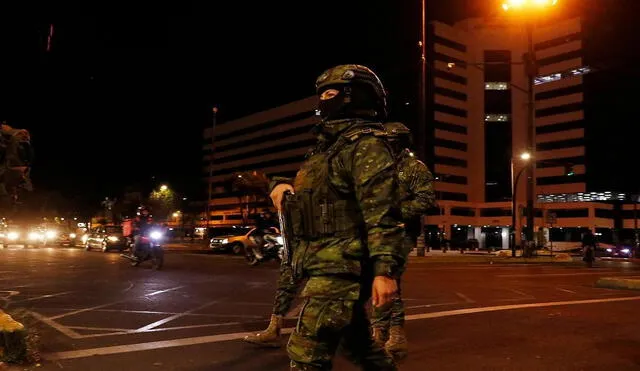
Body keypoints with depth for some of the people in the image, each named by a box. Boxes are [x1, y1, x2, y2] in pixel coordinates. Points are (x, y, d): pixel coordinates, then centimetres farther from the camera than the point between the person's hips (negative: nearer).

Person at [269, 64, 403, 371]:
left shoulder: (366, 144, -9)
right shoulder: (334, 145, 21)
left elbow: (382, 212, -19)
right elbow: (315, 194, 28)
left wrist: (385, 269, -27)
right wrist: (282, 186, 6)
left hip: (340, 266, -10)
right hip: (327, 265, 10)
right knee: (358, 345, 19)